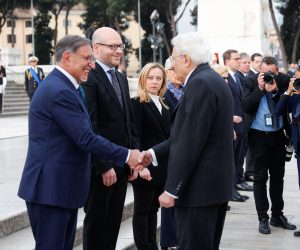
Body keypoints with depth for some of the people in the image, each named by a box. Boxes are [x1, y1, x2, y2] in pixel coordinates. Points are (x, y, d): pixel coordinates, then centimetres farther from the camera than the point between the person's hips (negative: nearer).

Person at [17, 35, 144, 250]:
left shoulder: (65, 87, 14)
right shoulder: (59, 91, -19)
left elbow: (82, 136, 18)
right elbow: (86, 139, -21)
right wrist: (126, 156, -12)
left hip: (63, 186, 10)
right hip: (51, 189, -10)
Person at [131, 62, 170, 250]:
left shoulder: (164, 107, 15)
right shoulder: (137, 104, -8)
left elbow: (166, 137, 14)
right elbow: (135, 138, -14)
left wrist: (170, 165, 10)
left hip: (162, 167, 7)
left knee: (154, 209, 12)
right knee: (142, 210, 2)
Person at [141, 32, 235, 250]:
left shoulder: (200, 83, -16)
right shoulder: (213, 80, 15)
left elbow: (191, 142, -21)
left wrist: (171, 190, -18)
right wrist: (155, 153, 14)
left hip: (199, 187, -10)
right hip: (217, 183, 10)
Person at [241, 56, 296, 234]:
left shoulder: (284, 80, -1)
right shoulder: (252, 82, -5)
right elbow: (246, 106, -14)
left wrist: (275, 90, -17)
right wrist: (260, 88, -21)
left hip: (277, 134, 3)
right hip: (258, 135, -3)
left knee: (278, 175, 12)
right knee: (260, 177, 1)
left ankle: (277, 215, 24)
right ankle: (263, 218, 8)